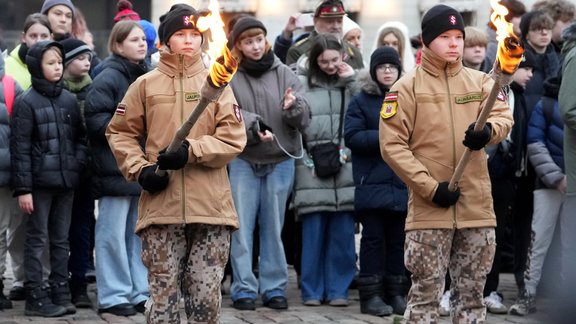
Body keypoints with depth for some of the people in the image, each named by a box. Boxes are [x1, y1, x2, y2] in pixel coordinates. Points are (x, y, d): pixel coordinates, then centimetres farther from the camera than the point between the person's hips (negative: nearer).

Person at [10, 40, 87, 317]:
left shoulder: (69, 100, 10)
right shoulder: (26, 102, -6)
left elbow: (80, 138, 17)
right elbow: (20, 148, -8)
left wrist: (78, 164, -1)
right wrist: (23, 188, -13)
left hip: (66, 181, 5)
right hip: (40, 182, -5)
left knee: (61, 240, 9)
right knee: (37, 241, 0)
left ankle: (60, 294, 15)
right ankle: (36, 298, 3)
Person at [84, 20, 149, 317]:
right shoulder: (108, 78, -10)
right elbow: (95, 117, -16)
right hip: (115, 167, -8)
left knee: (139, 232, 12)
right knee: (113, 233, -2)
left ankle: (139, 293, 19)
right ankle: (113, 296, 5)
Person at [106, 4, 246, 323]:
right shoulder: (146, 85, 8)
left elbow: (233, 138, -1)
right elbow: (120, 133, 11)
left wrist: (190, 151, -15)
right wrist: (140, 170, -5)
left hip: (210, 206, 0)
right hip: (161, 205, 0)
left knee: (206, 296, 3)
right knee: (163, 295, 2)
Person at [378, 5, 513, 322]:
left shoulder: (480, 81, 10)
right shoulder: (407, 86, -1)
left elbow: (503, 116, -3)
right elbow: (391, 145, -6)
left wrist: (489, 131, -27)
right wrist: (430, 187, -14)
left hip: (476, 205, 4)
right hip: (429, 207, -3)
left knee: (472, 293, 11)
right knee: (425, 293, -1)